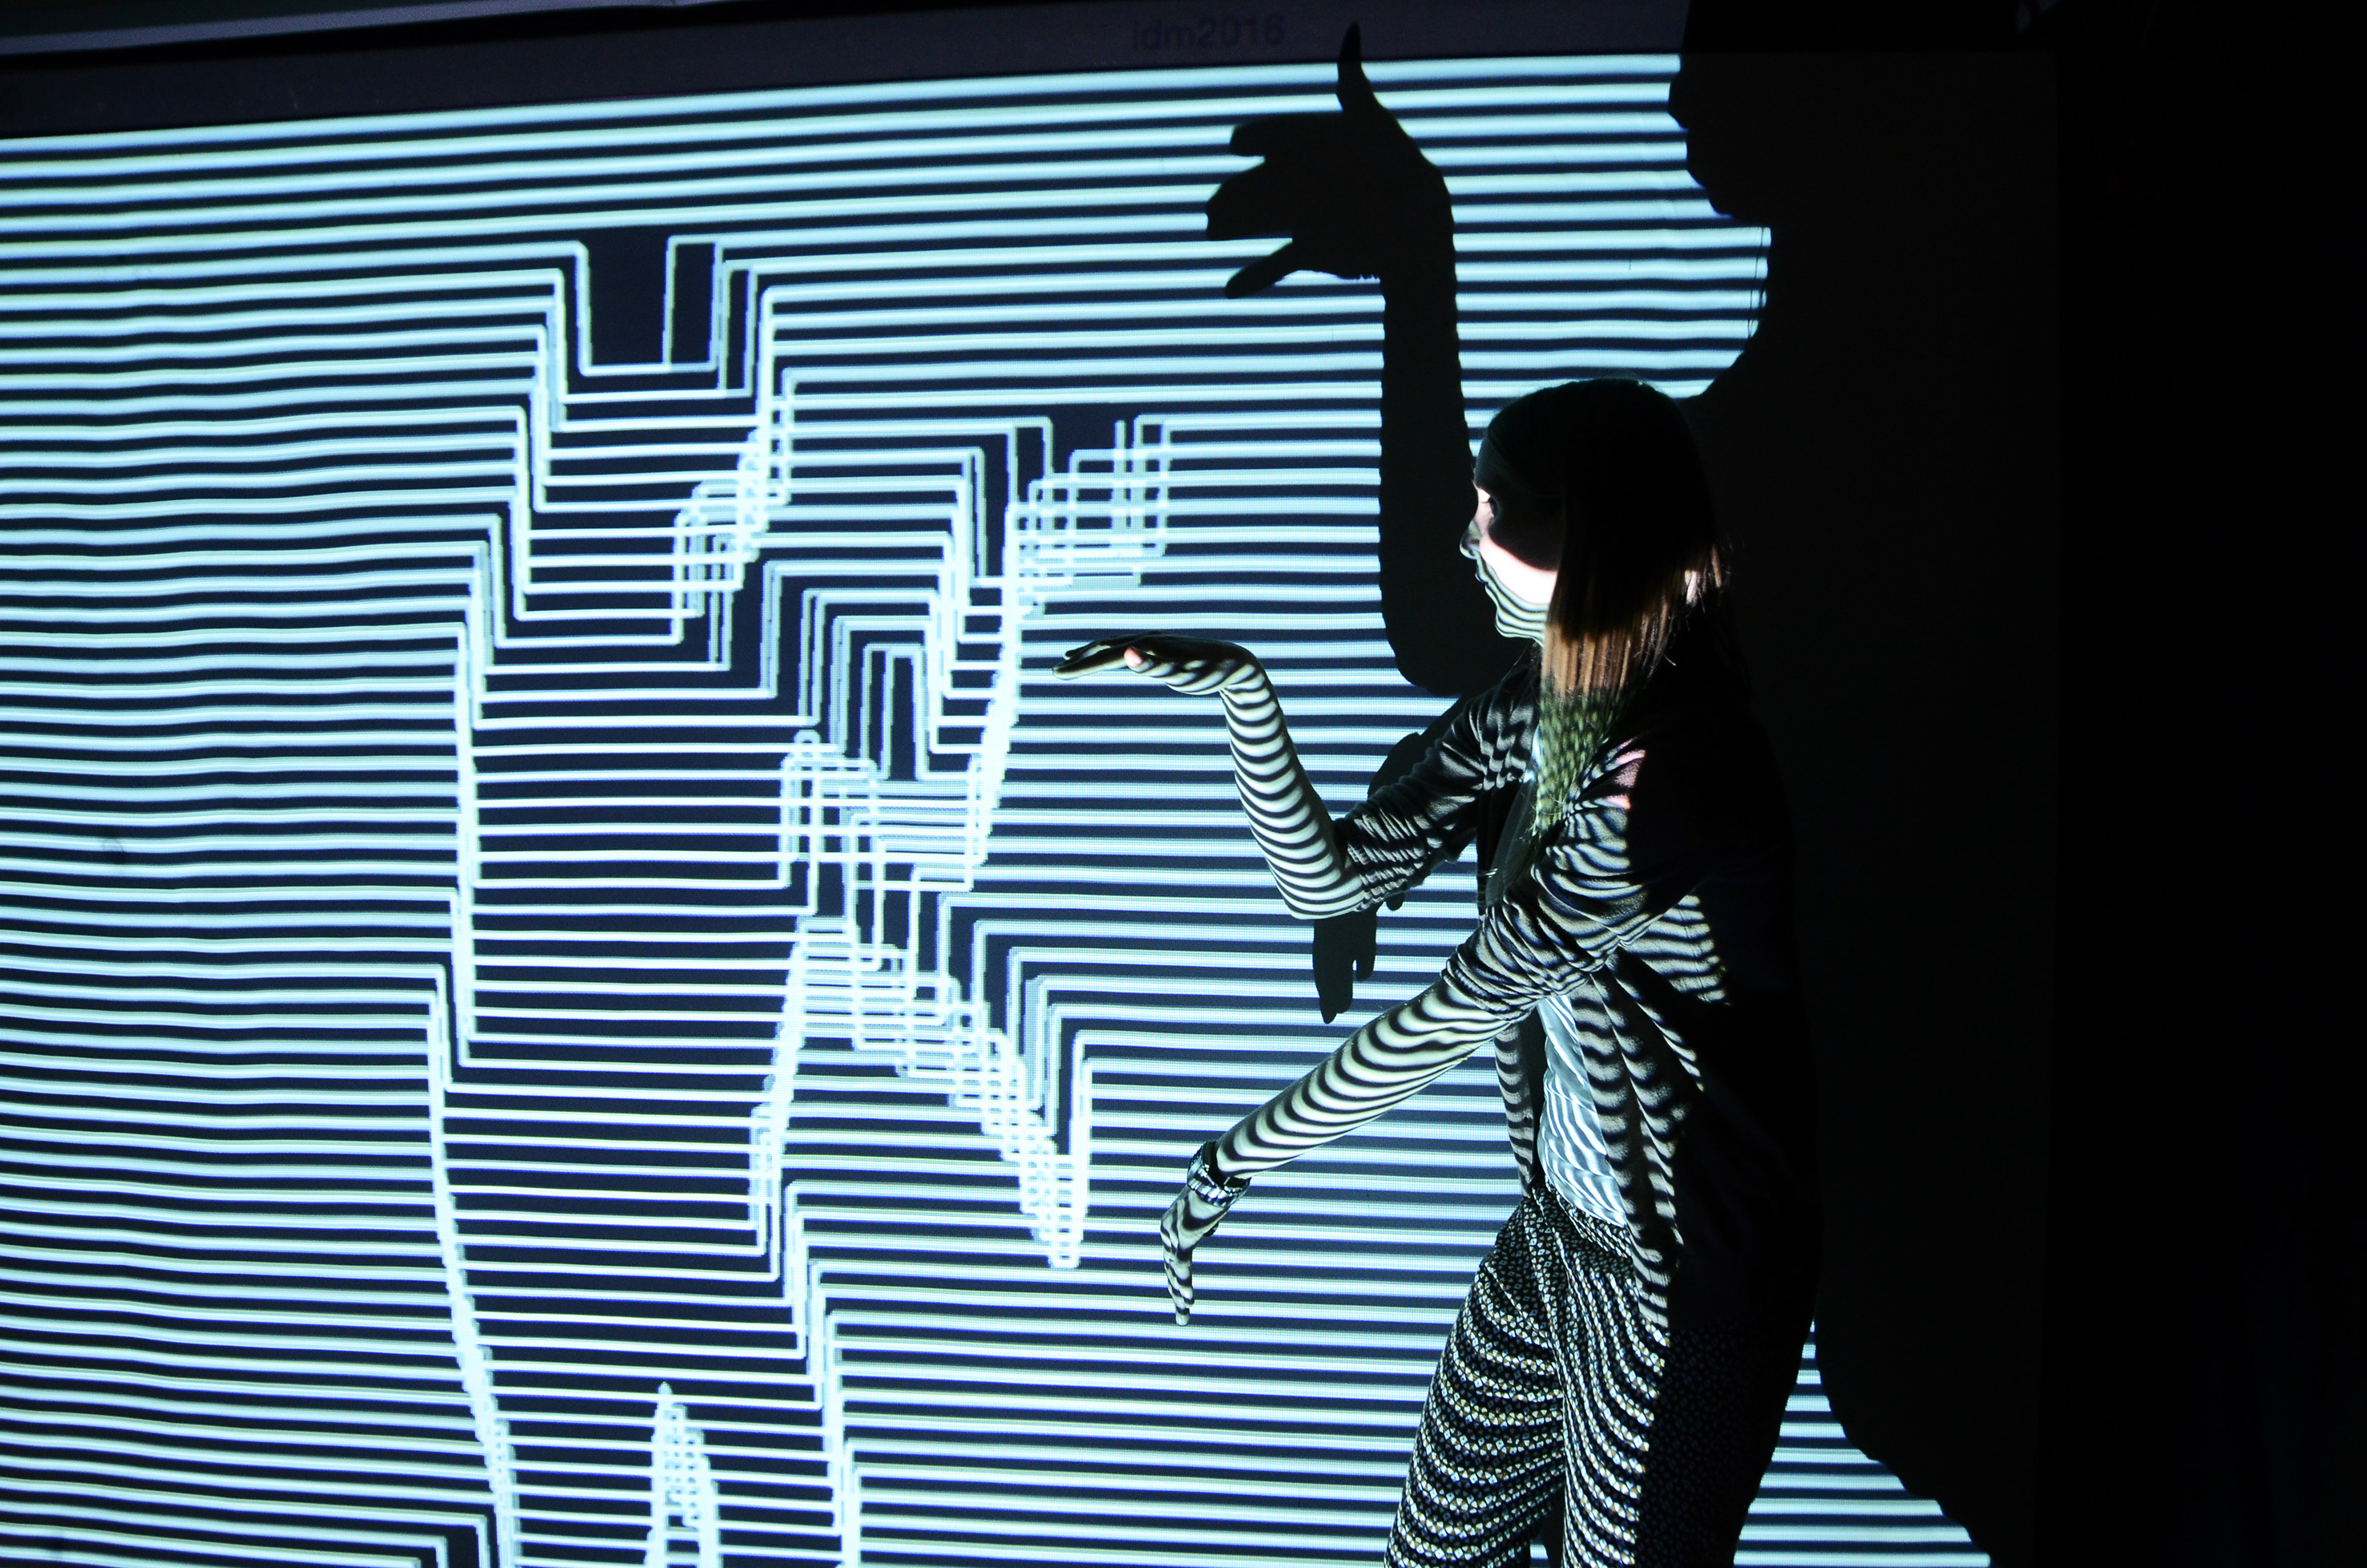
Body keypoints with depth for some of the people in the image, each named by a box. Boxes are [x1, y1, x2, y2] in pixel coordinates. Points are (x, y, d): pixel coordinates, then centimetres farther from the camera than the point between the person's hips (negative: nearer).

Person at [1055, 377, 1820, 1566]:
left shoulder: (1677, 765, -28)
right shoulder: (1537, 706, 1)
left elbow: (1459, 1013, -25)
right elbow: (1330, 879, 3)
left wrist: (1238, 1157, -17)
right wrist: (1244, 694, -11)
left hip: (1683, 1285, -8)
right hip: (1556, 1232, 8)